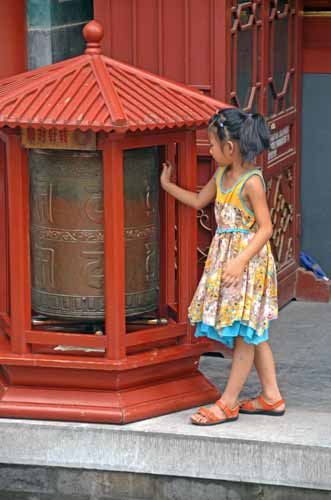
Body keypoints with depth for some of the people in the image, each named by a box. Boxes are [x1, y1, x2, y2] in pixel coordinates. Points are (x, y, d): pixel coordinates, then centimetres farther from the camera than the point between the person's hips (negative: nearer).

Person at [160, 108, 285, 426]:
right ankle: (271, 396, 21)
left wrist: (241, 261, -26)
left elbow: (265, 228, -19)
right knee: (253, 334, 13)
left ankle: (228, 404, 3)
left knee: (245, 334, -1)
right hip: (224, 257, 9)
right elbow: (198, 201, 25)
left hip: (248, 260, -9)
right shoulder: (221, 176, 8)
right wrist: (168, 186, 26)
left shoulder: (251, 182, -18)